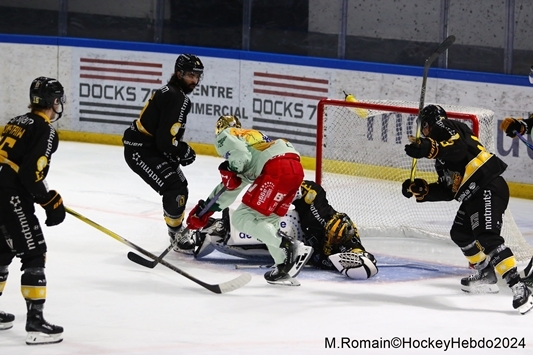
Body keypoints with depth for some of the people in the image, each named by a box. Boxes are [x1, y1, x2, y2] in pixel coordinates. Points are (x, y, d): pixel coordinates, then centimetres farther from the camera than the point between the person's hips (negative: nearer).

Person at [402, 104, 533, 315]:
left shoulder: (449, 129, 0)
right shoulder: (442, 157, 27)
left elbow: (459, 149, -23)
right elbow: (448, 191, 21)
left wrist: (430, 149, -37)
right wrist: (421, 190, 12)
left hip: (489, 188, -11)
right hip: (474, 195, 11)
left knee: (487, 237, -23)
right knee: (460, 233, 22)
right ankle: (486, 275, 29)